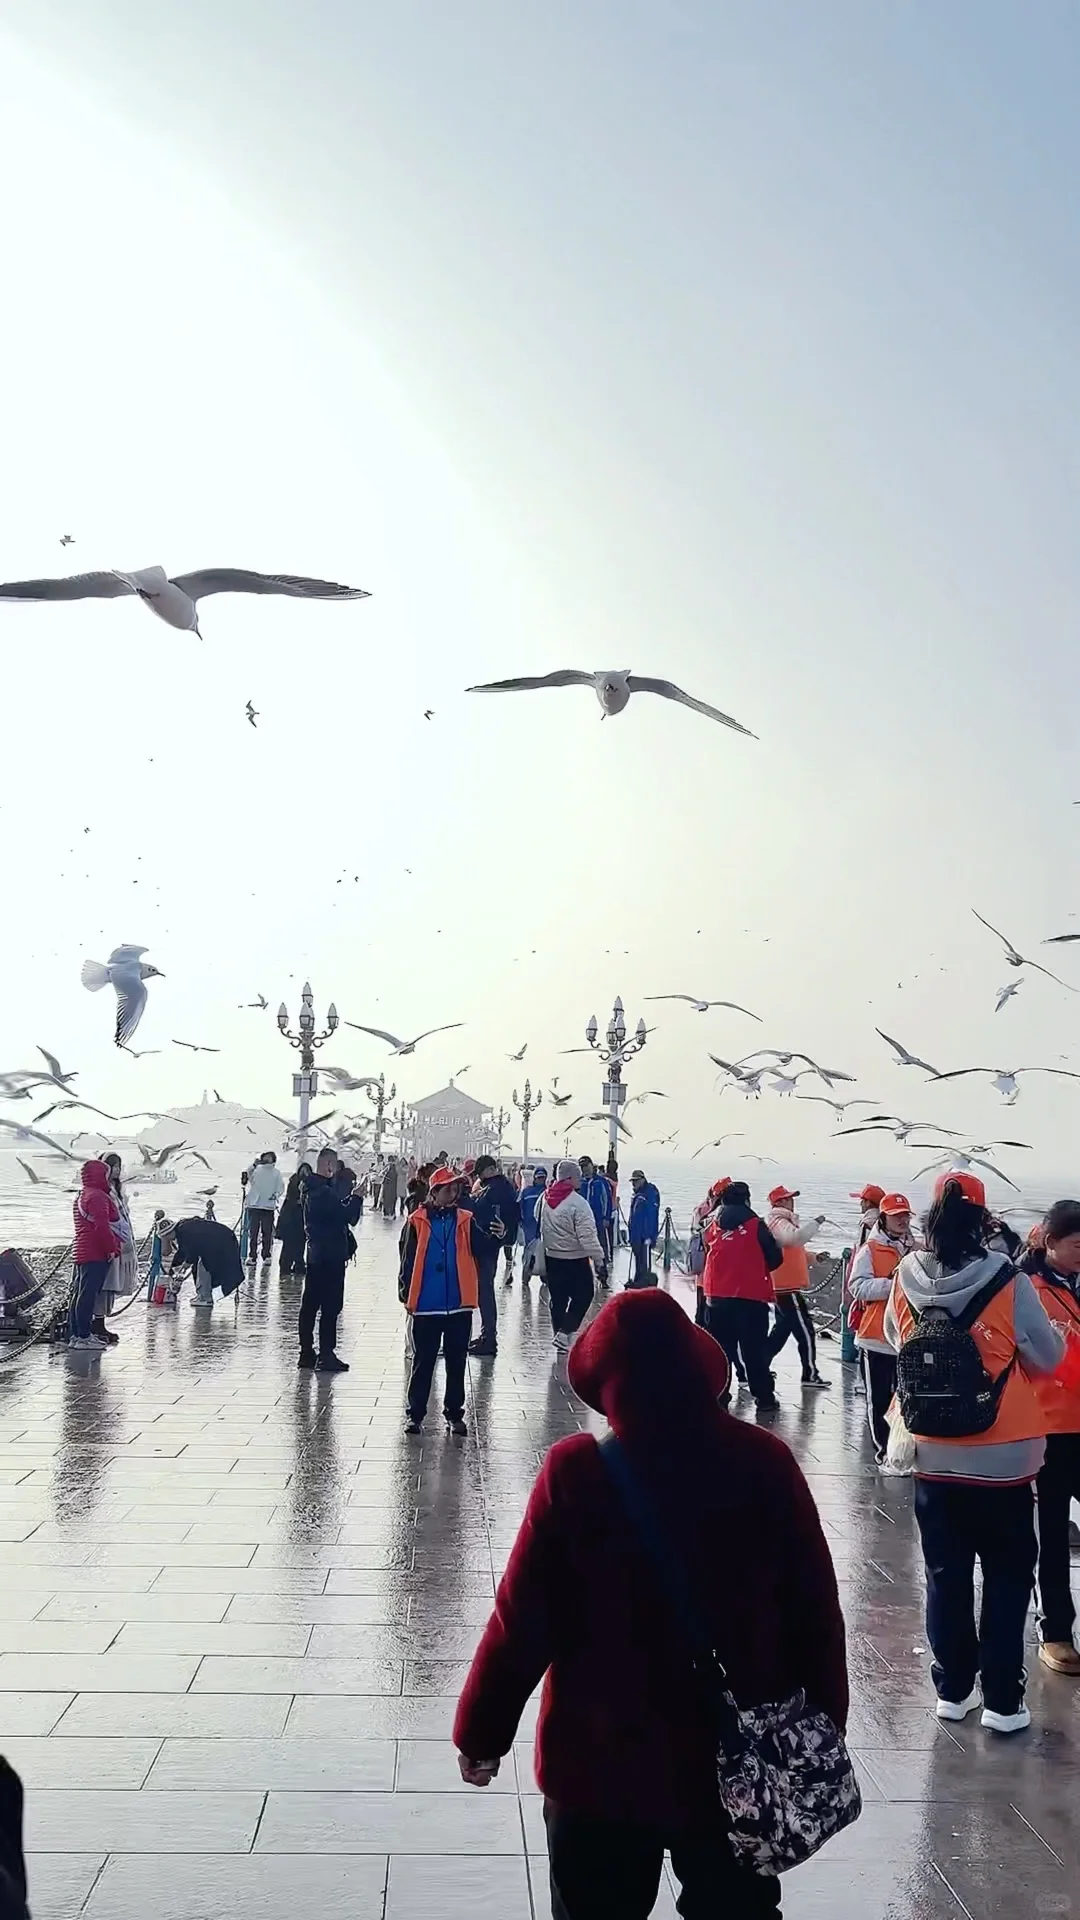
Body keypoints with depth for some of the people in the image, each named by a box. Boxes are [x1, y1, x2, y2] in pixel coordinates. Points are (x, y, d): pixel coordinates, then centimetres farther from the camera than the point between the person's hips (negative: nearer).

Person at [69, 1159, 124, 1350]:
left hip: (81, 1253, 11)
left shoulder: (81, 1195, 19)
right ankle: (84, 1336, -10)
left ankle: (75, 1334, 16)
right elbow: (101, 1226, -22)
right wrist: (112, 1248, -14)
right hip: (96, 1254, -11)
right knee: (88, 1294, -10)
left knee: (80, 1293, 12)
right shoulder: (97, 1196, -14)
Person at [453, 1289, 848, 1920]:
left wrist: (481, 1732, 2)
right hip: (741, 1761, 2)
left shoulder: (578, 1471, -17)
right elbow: (815, 1611, -4)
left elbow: (524, 1619, -13)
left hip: (602, 1762, -1)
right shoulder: (766, 1462, -10)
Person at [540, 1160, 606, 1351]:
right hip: (575, 1260, -7)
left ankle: (559, 1333, 21)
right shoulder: (577, 1203, -21)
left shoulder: (545, 1199, 2)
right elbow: (587, 1235, -23)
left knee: (558, 1299, 15)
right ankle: (564, 1333, -6)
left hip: (551, 1257, 7)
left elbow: (540, 1227, 12)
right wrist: (598, 1256, -14)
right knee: (583, 1296, 5)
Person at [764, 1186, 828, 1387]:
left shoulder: (782, 1222, 19)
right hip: (788, 1287, -11)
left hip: (781, 1287, 11)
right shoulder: (780, 1223, -15)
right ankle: (810, 1374, -2)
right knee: (805, 1330, -6)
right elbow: (796, 1238, -35)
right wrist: (816, 1223, -27)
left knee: (782, 1329, 19)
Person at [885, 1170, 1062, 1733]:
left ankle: (951, 1689, 24)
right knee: (1008, 1577, 11)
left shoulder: (906, 1280, -7)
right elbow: (1047, 1357, -5)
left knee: (946, 1575, 15)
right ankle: (1002, 1701, 14)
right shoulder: (1008, 1283, -17)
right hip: (1004, 1456, -3)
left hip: (933, 1455, 3)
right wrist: (1054, 1332, 14)